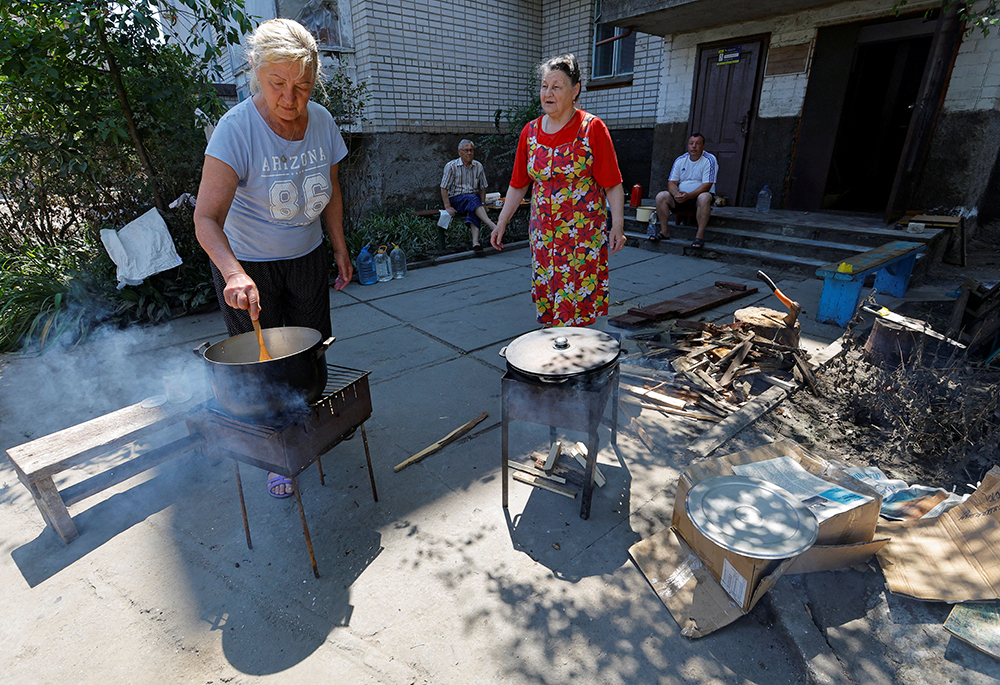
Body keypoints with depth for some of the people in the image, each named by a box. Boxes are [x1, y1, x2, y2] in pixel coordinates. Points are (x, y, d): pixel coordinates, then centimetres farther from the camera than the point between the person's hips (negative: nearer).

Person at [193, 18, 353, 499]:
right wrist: (234, 273, -46)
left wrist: (341, 251, 6)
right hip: (246, 265, -4)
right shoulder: (236, 129, -22)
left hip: (307, 259, 5)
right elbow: (207, 217, -29)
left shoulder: (321, 122, -6)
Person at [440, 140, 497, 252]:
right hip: (455, 199, -3)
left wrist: (482, 204, 1)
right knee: (473, 199, -35)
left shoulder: (478, 166, 10)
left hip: (473, 198, 3)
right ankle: (492, 226, -46)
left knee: (474, 211, -34)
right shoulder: (451, 166, -1)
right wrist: (448, 207, -14)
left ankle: (475, 240, -50)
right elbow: (444, 188, -4)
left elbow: (482, 187, 15)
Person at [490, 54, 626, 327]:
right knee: (546, 300, 8)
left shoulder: (592, 128, -5)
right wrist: (501, 223, 11)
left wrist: (618, 225, -14)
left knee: (576, 306, -5)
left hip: (584, 234, -4)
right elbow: (518, 184, 13)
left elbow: (613, 184, -6)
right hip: (543, 231, 4)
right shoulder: (530, 132, 7)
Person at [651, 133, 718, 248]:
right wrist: (676, 194, -22)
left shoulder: (710, 160, -5)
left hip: (698, 196, -4)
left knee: (704, 198, -38)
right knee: (661, 196, -20)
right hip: (681, 196, 4)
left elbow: (707, 186, -15)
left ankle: (700, 235, -32)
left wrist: (688, 195, -30)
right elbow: (671, 182, 2)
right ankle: (664, 231, -11)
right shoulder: (680, 160, 8)